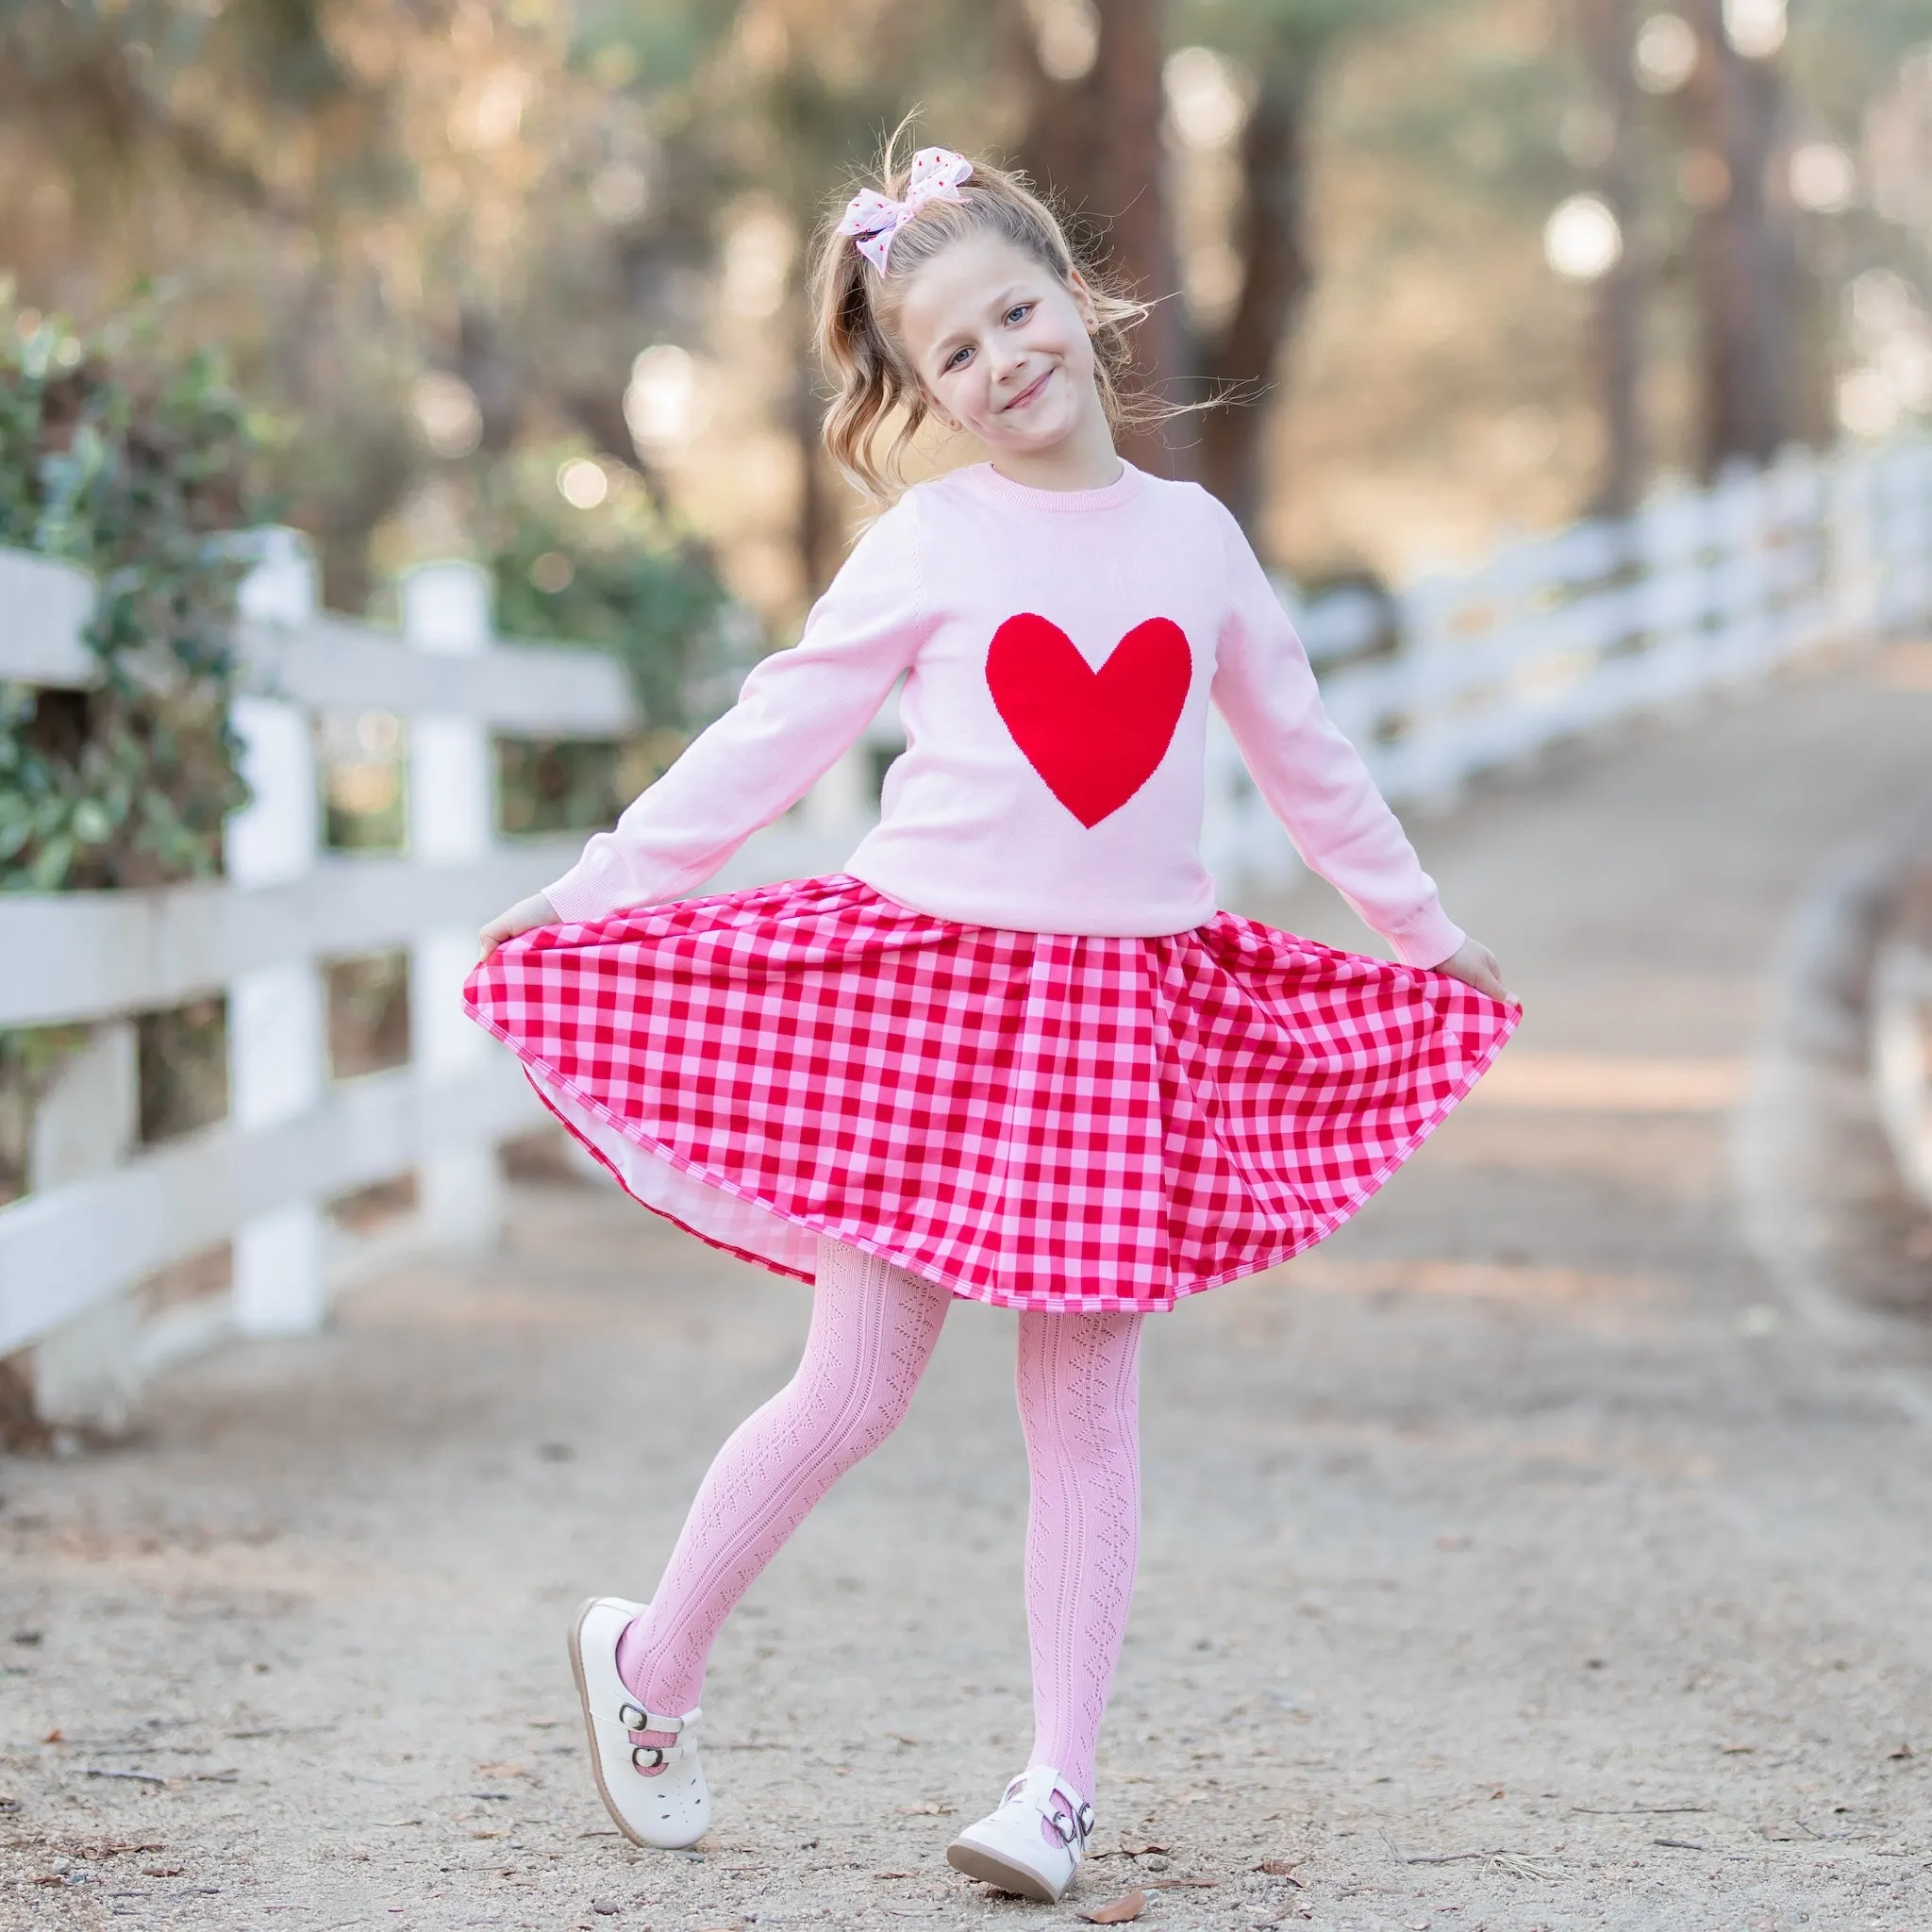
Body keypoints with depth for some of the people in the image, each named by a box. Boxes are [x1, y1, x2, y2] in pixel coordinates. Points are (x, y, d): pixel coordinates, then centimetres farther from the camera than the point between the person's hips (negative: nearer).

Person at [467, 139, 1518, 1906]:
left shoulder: (1193, 536, 9)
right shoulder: (929, 544, 0)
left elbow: (1302, 753, 21)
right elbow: (772, 736, 3)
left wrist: (1427, 928, 27)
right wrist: (597, 887, 0)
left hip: (1122, 1011, 2)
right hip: (926, 983, -2)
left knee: (1086, 1399, 1)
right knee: (859, 1383, -1)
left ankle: (1062, 1780, 5)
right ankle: (651, 1665, 18)